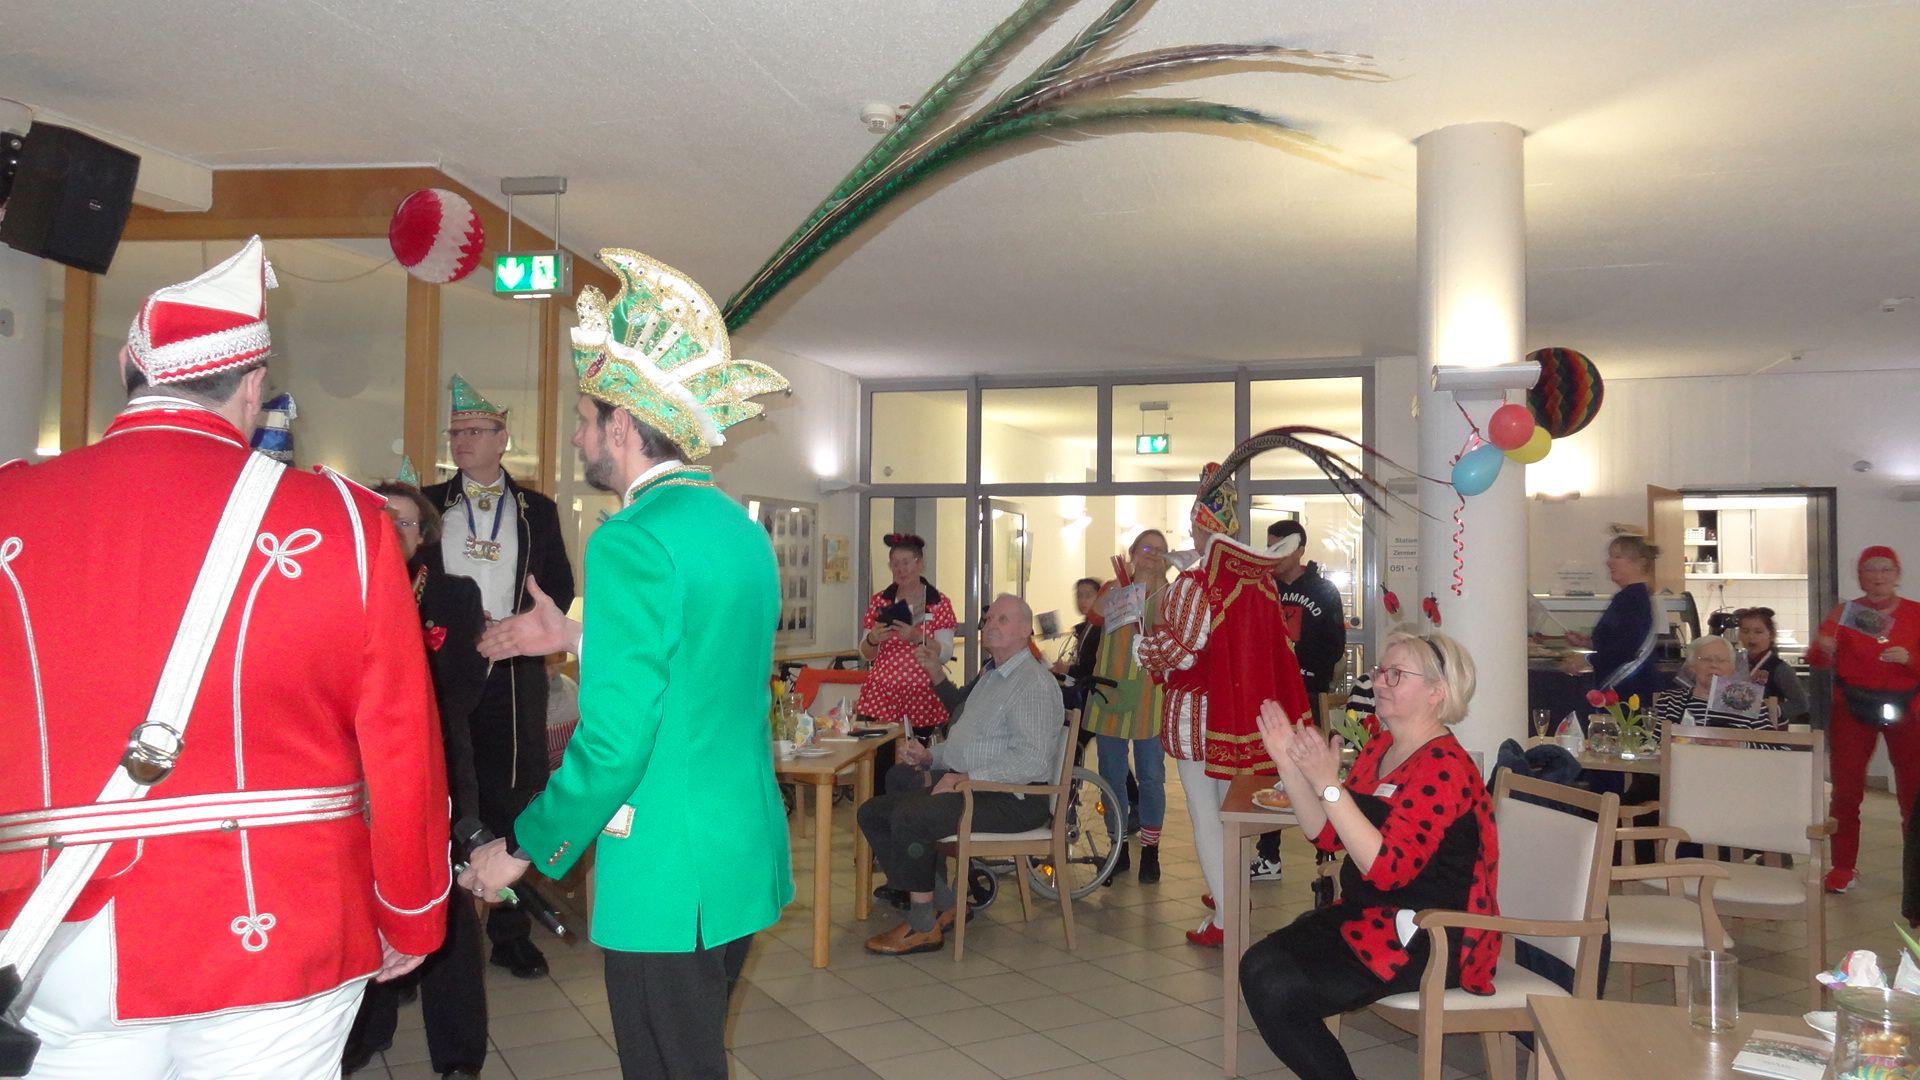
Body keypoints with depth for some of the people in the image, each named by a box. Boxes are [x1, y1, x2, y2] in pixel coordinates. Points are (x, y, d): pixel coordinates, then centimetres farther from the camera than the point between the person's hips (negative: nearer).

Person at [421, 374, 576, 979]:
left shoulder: (537, 511, 9)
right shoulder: (429, 504, 9)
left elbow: (560, 587, 9)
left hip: (513, 675, 0)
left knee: (513, 803, 3)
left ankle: (511, 932, 14)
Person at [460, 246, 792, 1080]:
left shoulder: (634, 540, -19)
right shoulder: (745, 533, 8)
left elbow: (613, 744, -21)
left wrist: (523, 847, -7)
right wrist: (578, 638, 23)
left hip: (666, 883, -8)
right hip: (747, 862, 9)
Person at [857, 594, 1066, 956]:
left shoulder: (1035, 684, -12)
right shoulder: (988, 677, 21)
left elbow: (1033, 762, -23)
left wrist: (968, 778, -23)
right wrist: (929, 756, 9)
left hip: (1012, 799, -10)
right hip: (968, 784, 10)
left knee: (908, 817, -28)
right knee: (872, 812, 0)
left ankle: (924, 926, -12)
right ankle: (943, 903, 2)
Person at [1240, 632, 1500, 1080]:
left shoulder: (1444, 768, -19)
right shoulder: (1379, 748, 8)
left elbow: (1387, 868, -28)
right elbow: (1328, 834, 9)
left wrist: (1328, 784, -31)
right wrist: (1288, 761, -2)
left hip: (1424, 940, -9)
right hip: (1367, 913, 9)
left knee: (1279, 992, -19)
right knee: (1258, 967, -8)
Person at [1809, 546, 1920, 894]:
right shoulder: (1845, 613, 4)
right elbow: (1816, 661, 0)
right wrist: (1823, 649, -21)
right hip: (1852, 709, 0)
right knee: (1846, 789, 0)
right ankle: (1843, 867, 8)